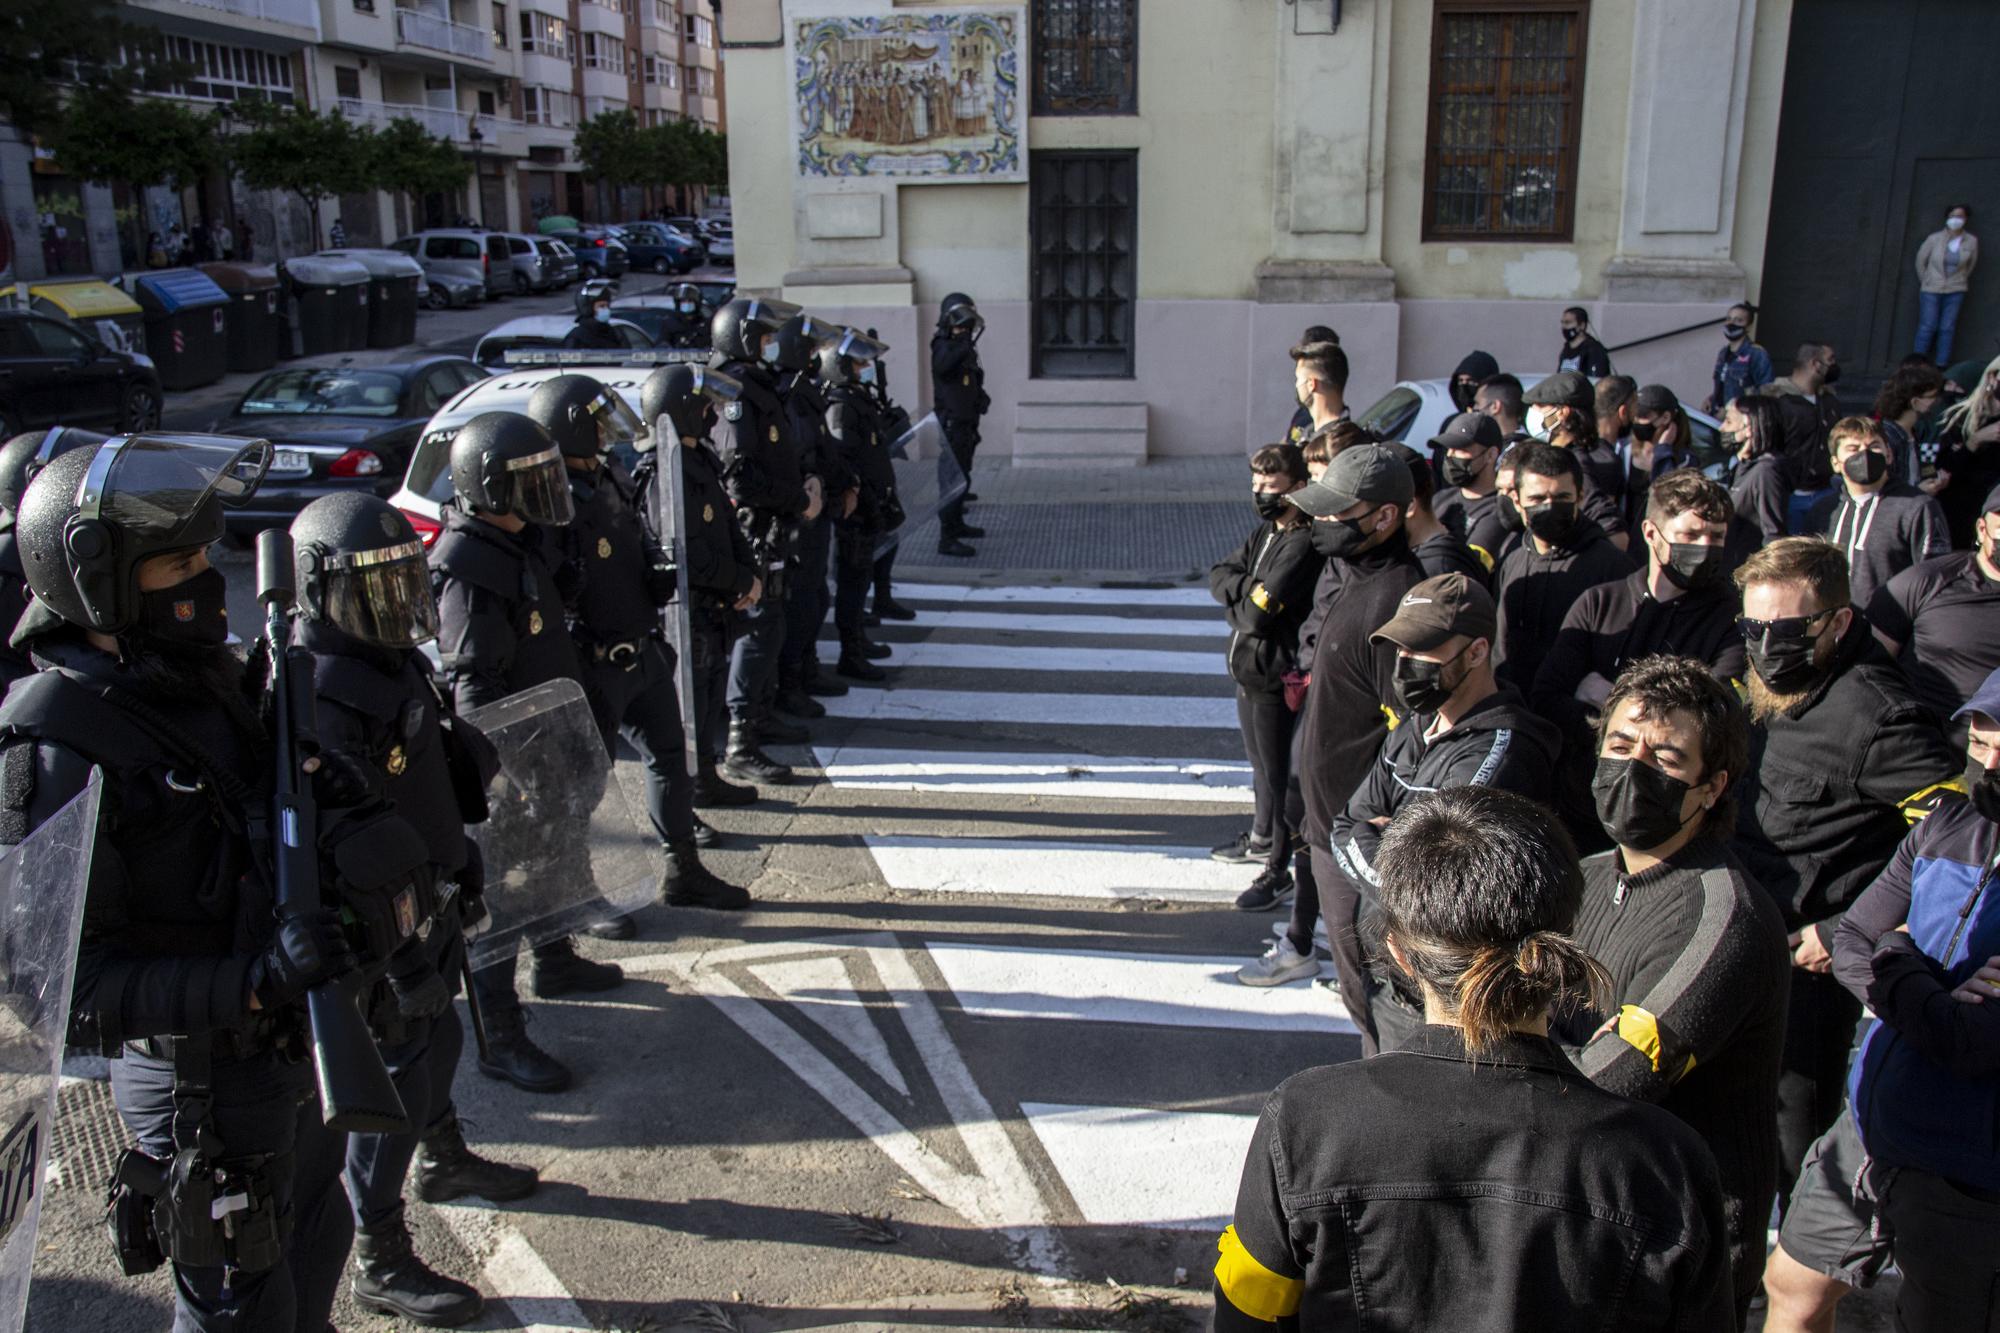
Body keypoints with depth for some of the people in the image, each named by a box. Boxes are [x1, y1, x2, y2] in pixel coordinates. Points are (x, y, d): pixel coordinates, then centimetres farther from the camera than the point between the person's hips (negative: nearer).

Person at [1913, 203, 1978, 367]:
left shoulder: (1971, 242, -5)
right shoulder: (1935, 238, -9)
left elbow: (1971, 264, 12)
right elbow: (1921, 260, 5)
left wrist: (1959, 280, 15)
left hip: (1955, 291, 1)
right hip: (1931, 290, -1)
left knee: (1948, 328, 2)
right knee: (1928, 327, -2)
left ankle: (1942, 366, 9)